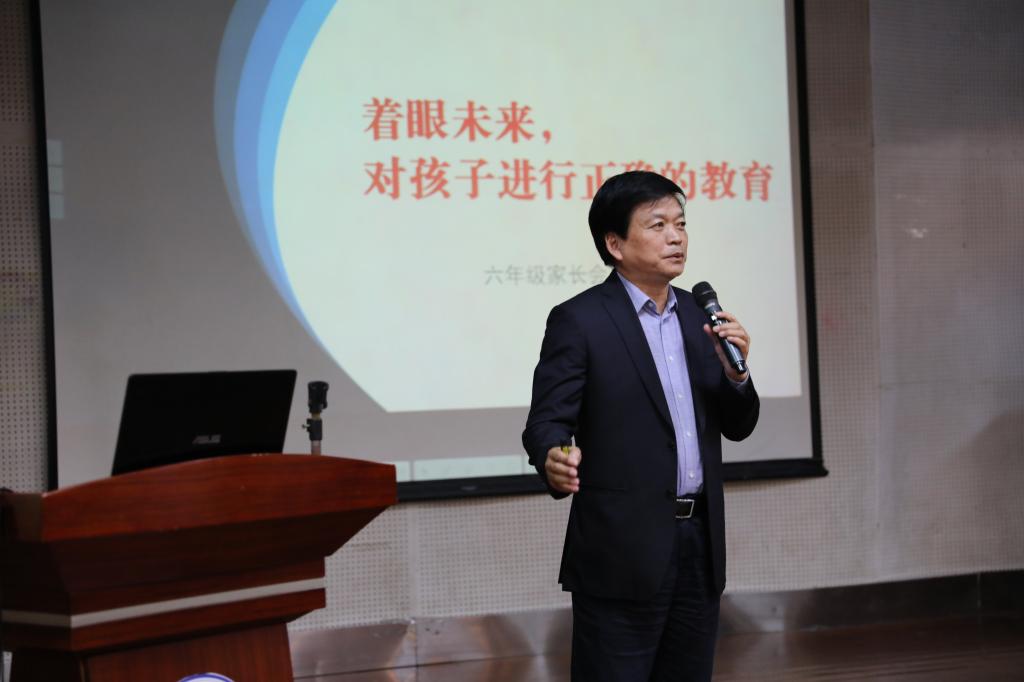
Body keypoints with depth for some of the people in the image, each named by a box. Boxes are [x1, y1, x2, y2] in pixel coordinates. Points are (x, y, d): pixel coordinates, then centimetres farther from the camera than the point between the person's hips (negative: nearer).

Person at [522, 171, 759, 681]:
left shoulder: (698, 314, 12)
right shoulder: (578, 321, -7)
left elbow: (737, 426, 14)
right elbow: (546, 421, -11)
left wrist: (734, 370, -6)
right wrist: (555, 460, -33)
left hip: (700, 544, 6)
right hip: (623, 553, -6)